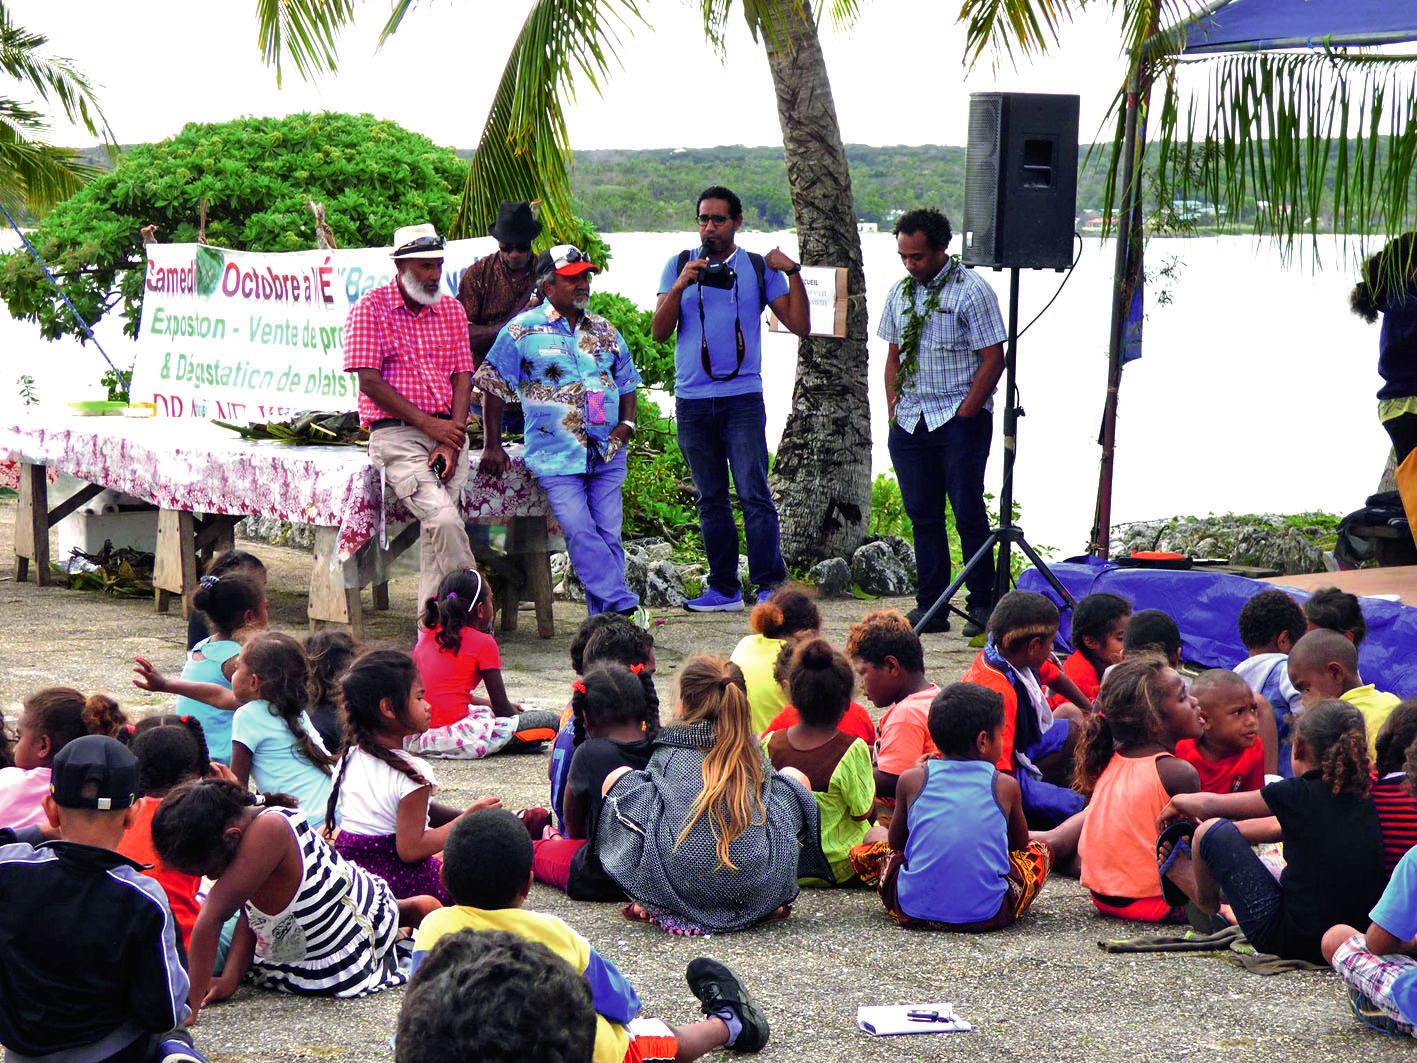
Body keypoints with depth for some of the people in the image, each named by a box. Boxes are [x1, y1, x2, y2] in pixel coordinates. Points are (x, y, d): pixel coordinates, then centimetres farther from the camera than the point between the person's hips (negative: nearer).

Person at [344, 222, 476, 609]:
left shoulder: (452, 309, 13)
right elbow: (370, 381, -8)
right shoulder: (371, 308, -2)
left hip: (446, 430, 4)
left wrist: (451, 441, -6)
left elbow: (461, 377, 8)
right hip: (396, 434, -4)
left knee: (436, 529, -8)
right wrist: (427, 424, -12)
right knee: (444, 519, -22)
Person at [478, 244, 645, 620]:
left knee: (608, 533, -2)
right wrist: (492, 446, 1)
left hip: (606, 452, 4)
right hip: (555, 454, -4)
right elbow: (494, 388, 4)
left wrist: (626, 423, 7)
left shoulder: (604, 331, 15)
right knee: (579, 530, -17)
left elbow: (627, 382, 25)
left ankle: (605, 618, 1)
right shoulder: (522, 331, 1)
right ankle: (623, 606, -18)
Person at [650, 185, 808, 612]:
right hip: (691, 400, 3)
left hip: (742, 396, -3)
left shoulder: (760, 268, 6)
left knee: (753, 493, -11)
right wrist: (680, 285, -11)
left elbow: (799, 325, 2)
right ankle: (724, 588, 14)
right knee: (711, 500, 8)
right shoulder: (679, 266, 10)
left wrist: (793, 273, -8)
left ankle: (771, 585, -9)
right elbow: (659, 332, 3)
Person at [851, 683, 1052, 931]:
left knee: (863, 851, 23)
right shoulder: (1005, 786, 2)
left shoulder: (913, 780, 4)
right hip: (988, 914, 1)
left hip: (914, 911, 0)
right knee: (1040, 851, 23)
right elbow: (1020, 844, 17)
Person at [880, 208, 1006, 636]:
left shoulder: (972, 290, -7)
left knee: (968, 511, -7)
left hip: (960, 420, -6)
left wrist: (966, 412, -13)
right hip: (910, 422, 6)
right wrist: (893, 405, 8)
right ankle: (930, 606, 11)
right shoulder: (901, 292, 13)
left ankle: (982, 606, 0)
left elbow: (993, 358, -9)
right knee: (922, 515, 6)